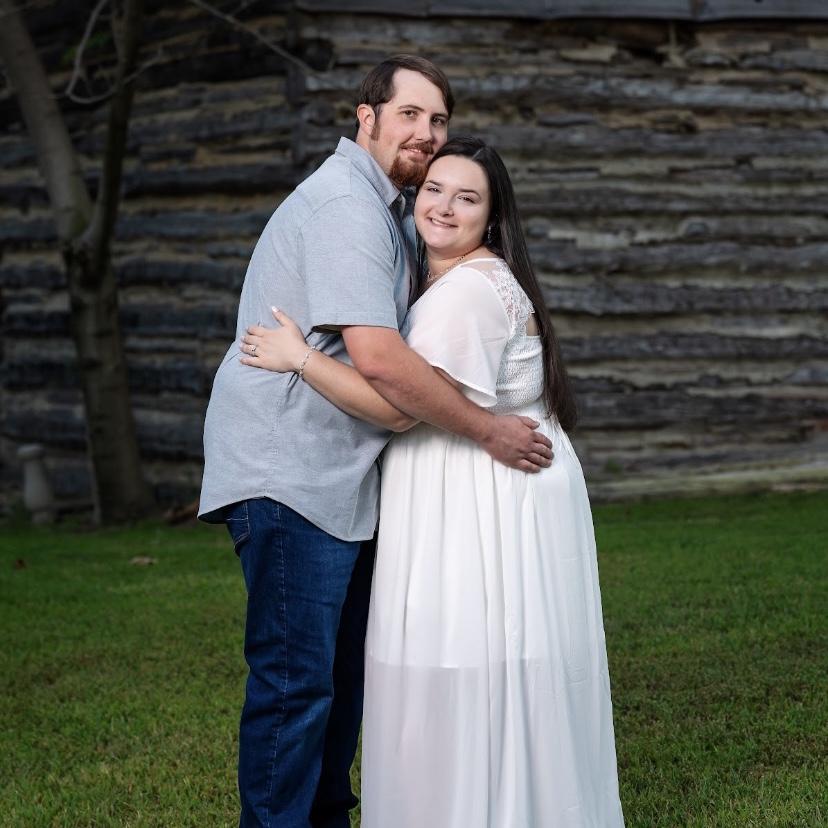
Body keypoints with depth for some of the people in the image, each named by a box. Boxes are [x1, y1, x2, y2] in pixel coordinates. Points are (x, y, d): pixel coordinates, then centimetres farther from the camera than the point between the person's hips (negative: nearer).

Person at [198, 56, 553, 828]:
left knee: (342, 673, 17)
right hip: (290, 475, -11)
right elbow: (377, 357, -25)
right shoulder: (345, 206, -16)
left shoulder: (390, 211, 20)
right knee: (294, 681, -8)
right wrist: (487, 430, -16)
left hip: (338, 475, 11)